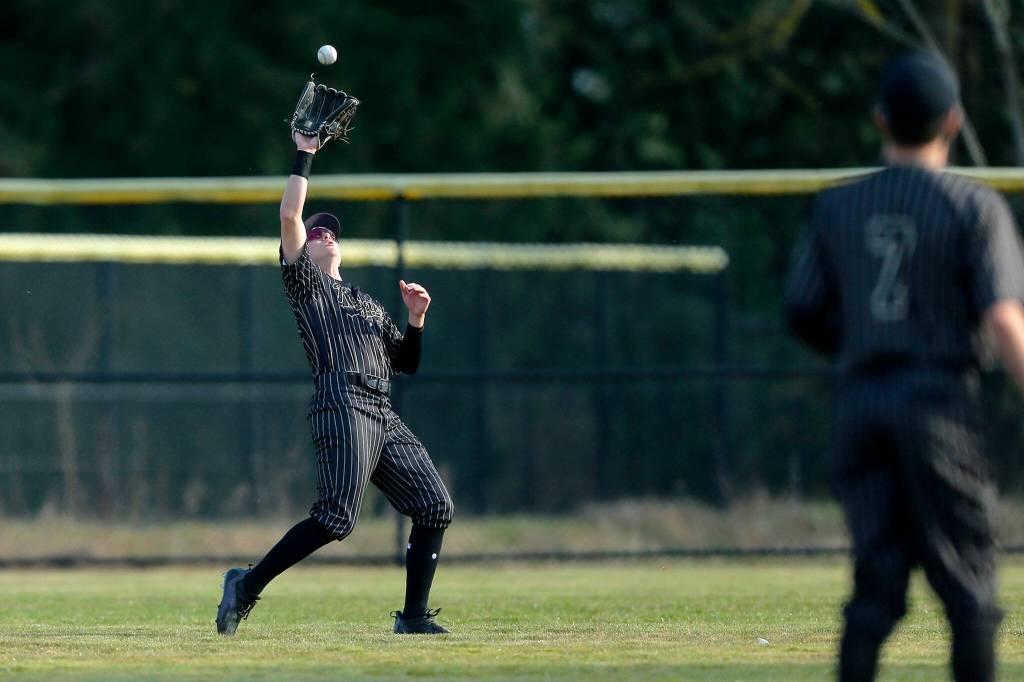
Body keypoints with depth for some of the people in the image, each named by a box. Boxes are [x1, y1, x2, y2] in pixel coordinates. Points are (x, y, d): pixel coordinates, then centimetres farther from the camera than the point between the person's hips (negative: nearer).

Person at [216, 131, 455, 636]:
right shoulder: (304, 281, 13)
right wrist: (303, 154, 5)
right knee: (336, 516, -20)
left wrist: (416, 318, 13)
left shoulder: (367, 304, 32)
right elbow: (290, 215, -1)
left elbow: (406, 363, 29)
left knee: (434, 505, -2)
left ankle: (414, 615, 3)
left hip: (384, 417, 7)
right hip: (342, 406, -7)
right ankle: (247, 586, -13)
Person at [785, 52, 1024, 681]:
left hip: (859, 401, 4)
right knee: (968, 580, 4)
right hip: (940, 402, -4)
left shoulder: (837, 207, 9)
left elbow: (803, 315, 13)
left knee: (878, 582, 4)